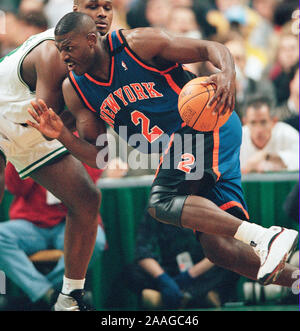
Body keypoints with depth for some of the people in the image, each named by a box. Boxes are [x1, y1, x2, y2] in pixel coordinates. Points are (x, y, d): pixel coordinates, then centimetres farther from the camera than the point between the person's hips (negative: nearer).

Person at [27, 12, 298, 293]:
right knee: (217, 247, -4)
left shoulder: (138, 44, -10)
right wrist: (61, 135, -11)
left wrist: (227, 74, -31)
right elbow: (98, 156, 7)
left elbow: (210, 49, -9)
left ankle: (266, 237, -38)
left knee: (161, 203, -29)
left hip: (210, 125, -7)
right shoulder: (75, 90, 7)